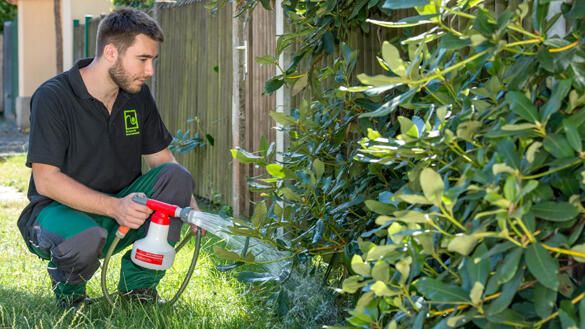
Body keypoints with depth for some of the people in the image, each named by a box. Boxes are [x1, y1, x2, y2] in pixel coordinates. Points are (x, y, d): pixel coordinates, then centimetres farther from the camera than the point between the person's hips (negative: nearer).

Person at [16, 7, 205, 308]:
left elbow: (161, 159, 8)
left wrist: (188, 204, -13)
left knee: (176, 177, -18)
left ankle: (138, 284, -7)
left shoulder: (138, 96, 3)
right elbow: (46, 180, -22)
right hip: (59, 209, -6)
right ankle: (67, 286, -1)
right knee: (87, 238, -40)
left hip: (120, 206, 6)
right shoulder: (53, 97, -17)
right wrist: (114, 207, -33)